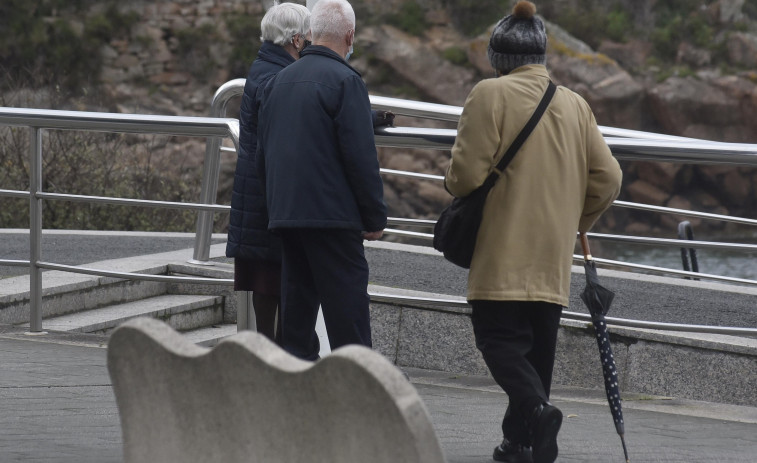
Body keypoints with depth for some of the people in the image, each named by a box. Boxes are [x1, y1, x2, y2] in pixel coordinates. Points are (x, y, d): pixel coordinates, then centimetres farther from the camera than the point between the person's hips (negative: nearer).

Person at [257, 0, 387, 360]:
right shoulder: (344, 81, -10)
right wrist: (375, 217, -7)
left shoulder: (279, 81, 14)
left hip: (285, 214, 7)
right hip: (334, 216, -7)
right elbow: (361, 156, -13)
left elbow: (263, 155, 19)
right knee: (346, 306, -5)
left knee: (297, 302, 10)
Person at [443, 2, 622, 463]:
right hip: (555, 260, 6)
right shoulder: (575, 104, 11)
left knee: (498, 337, -6)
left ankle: (535, 406, -29)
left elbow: (468, 172, -13)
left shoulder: (492, 94, -7)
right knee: (538, 343, 11)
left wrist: (454, 183, 10)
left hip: (504, 251, -6)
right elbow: (608, 179, 8)